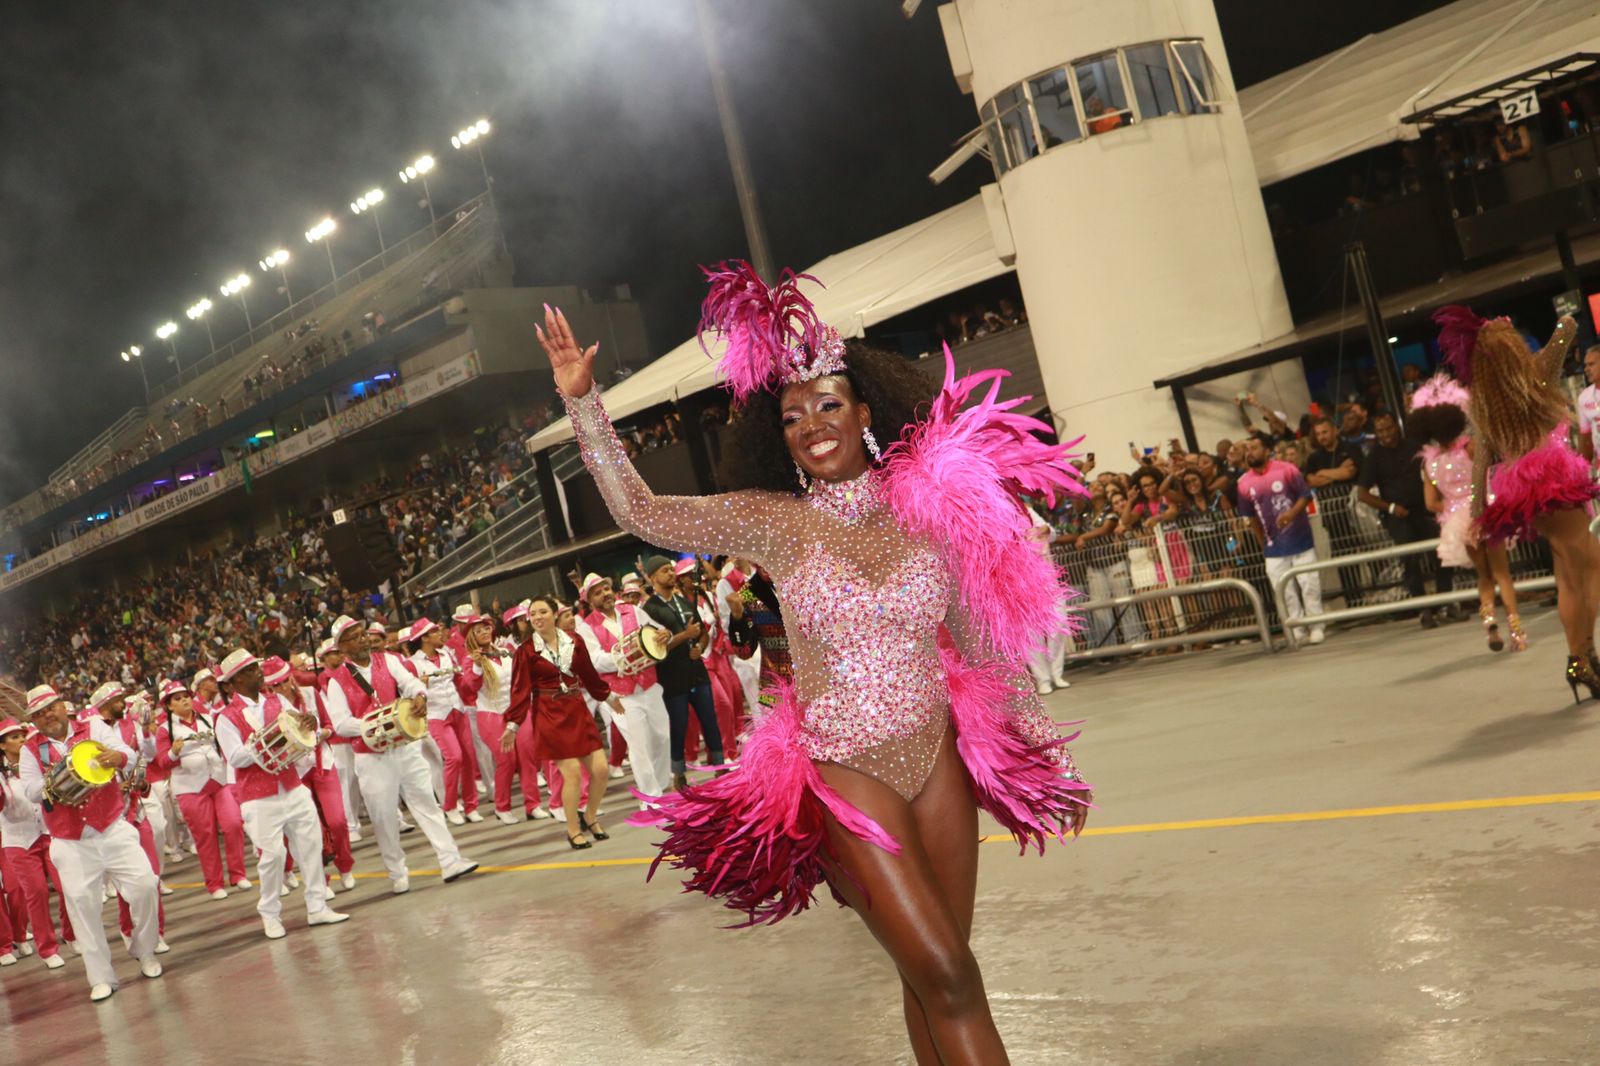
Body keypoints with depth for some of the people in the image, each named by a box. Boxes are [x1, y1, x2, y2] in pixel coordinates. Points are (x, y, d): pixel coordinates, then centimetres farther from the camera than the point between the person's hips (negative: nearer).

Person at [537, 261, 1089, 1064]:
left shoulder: (927, 506, -2)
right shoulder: (772, 521, -5)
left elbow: (983, 643, 6)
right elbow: (641, 513, -6)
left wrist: (1043, 752, 10)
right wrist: (583, 402, -12)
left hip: (938, 753, 3)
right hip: (846, 772, -2)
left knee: (943, 977, 11)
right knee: (943, 976, -5)